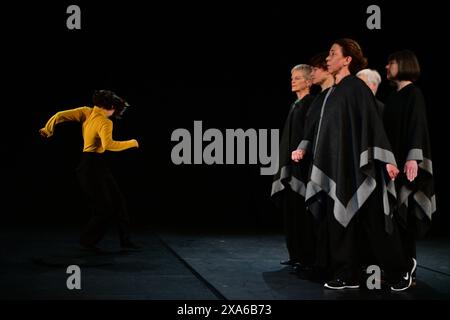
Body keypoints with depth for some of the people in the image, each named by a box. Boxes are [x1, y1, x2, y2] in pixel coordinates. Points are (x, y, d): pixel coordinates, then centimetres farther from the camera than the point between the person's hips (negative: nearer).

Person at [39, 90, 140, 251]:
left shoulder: (86, 112, 5)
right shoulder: (105, 122, -17)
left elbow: (60, 115, 2)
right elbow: (108, 145, -33)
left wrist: (47, 130, 17)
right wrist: (131, 143, -20)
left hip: (98, 166, 9)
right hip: (92, 167, -9)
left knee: (118, 201, 11)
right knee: (104, 209, 1)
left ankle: (125, 240, 15)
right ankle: (87, 240, 16)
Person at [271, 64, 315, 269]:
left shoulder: (311, 104, -9)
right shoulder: (295, 105, 18)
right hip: (290, 163, 9)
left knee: (302, 211, -7)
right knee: (290, 211, 9)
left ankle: (308, 257, -1)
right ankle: (296, 254, 14)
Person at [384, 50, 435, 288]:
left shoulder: (413, 93, -6)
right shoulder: (394, 97, 18)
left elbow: (417, 125, -17)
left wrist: (413, 158, -28)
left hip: (405, 162, -8)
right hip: (392, 161, 8)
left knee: (405, 216, -8)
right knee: (393, 215, 5)